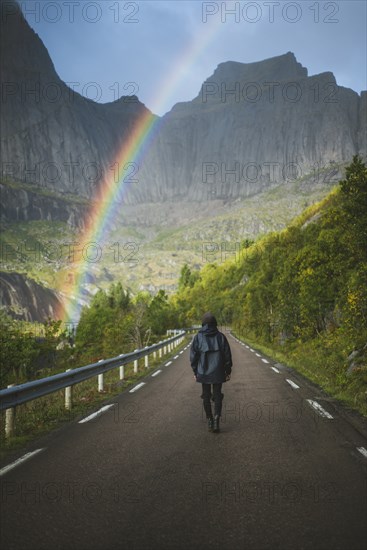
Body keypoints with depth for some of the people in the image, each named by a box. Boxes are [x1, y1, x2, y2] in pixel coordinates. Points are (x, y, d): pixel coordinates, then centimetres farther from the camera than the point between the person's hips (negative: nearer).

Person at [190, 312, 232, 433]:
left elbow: (193, 355, -3)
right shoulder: (221, 336, -4)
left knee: (206, 396, 12)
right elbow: (227, 355, -2)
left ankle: (209, 421, 15)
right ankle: (216, 418, -12)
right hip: (218, 372, 0)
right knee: (217, 396, 7)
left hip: (203, 372, 0)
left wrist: (195, 371, 8)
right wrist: (228, 371, 7)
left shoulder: (198, 337, -5)